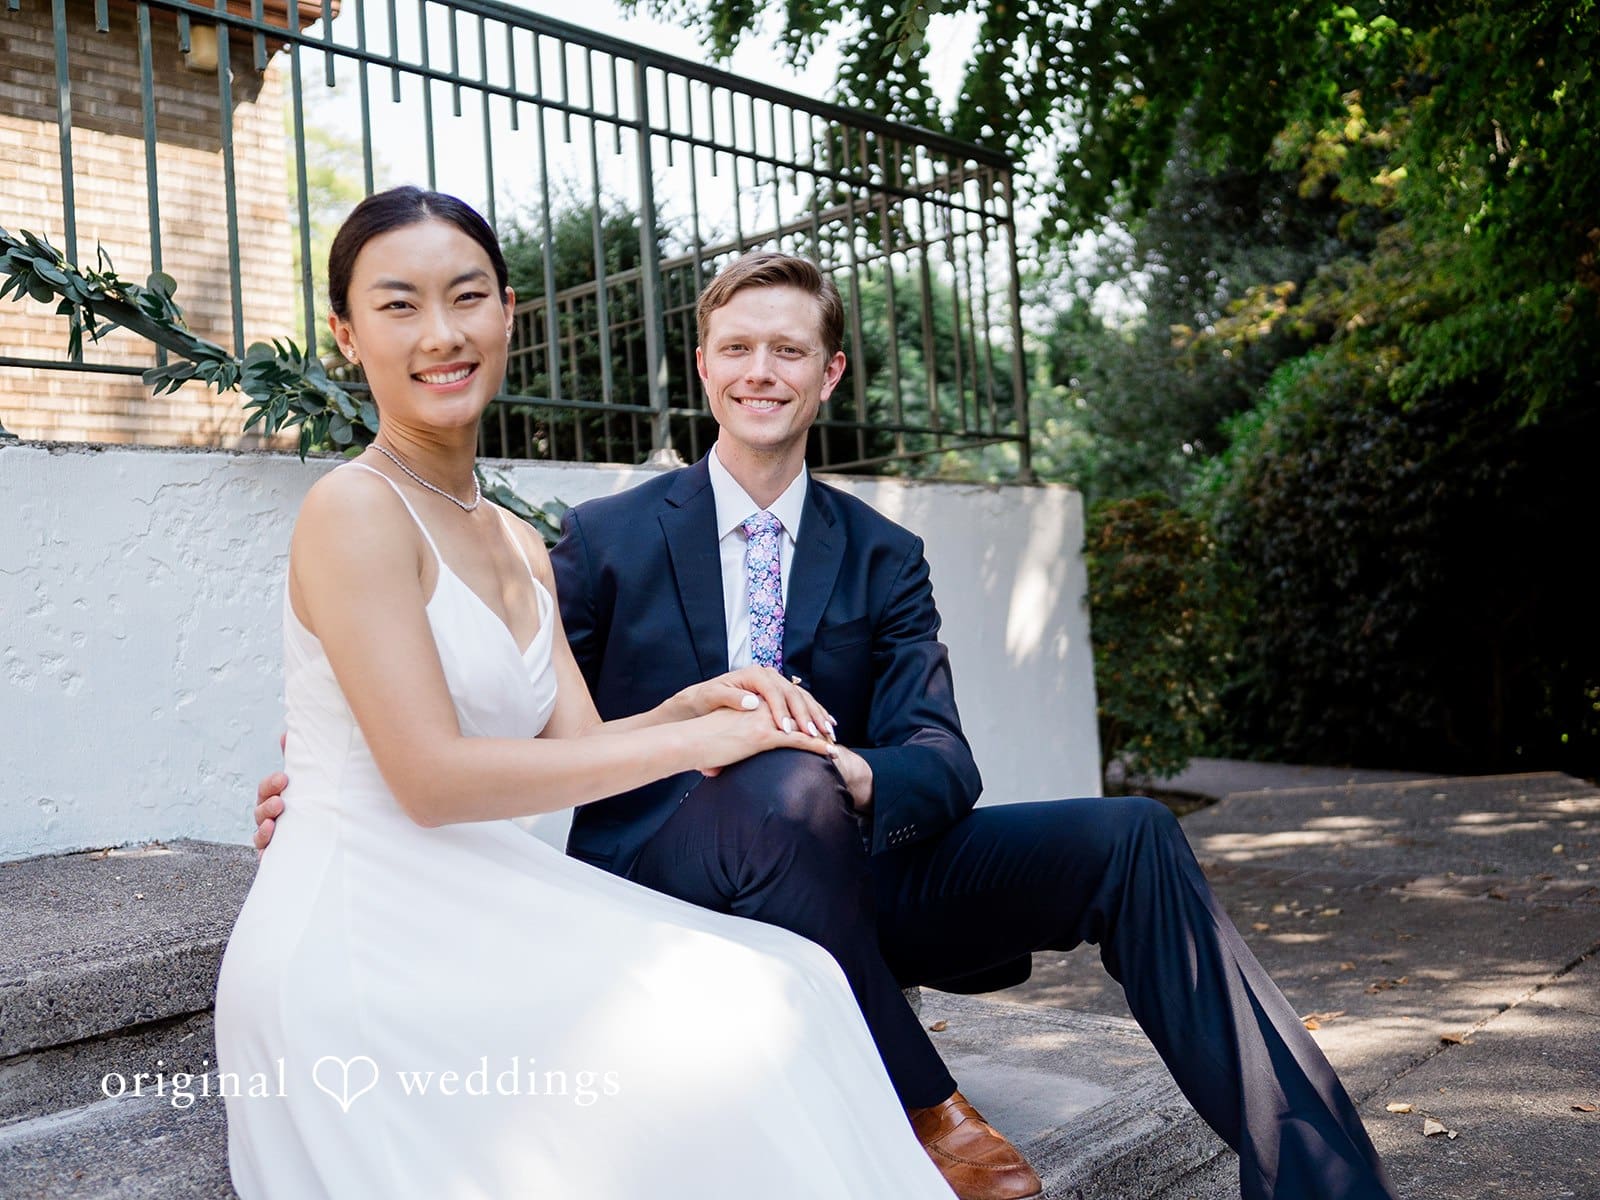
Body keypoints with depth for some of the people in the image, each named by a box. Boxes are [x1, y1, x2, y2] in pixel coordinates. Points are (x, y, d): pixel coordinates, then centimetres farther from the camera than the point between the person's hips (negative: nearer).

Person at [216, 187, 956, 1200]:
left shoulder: (522, 548, 15)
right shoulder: (354, 509, -10)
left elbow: (574, 746, 9)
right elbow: (430, 778, -18)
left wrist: (687, 704, -12)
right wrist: (691, 740, -14)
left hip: (476, 917, 7)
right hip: (357, 936, -7)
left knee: (781, 983, -13)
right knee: (727, 1026, -20)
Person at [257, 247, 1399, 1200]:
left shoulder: (884, 559, 8)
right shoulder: (609, 539, 4)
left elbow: (942, 760, -3)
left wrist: (860, 779, -28)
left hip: (841, 878, 3)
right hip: (661, 882, -2)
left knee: (1128, 838, -16)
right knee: (782, 782, -38)